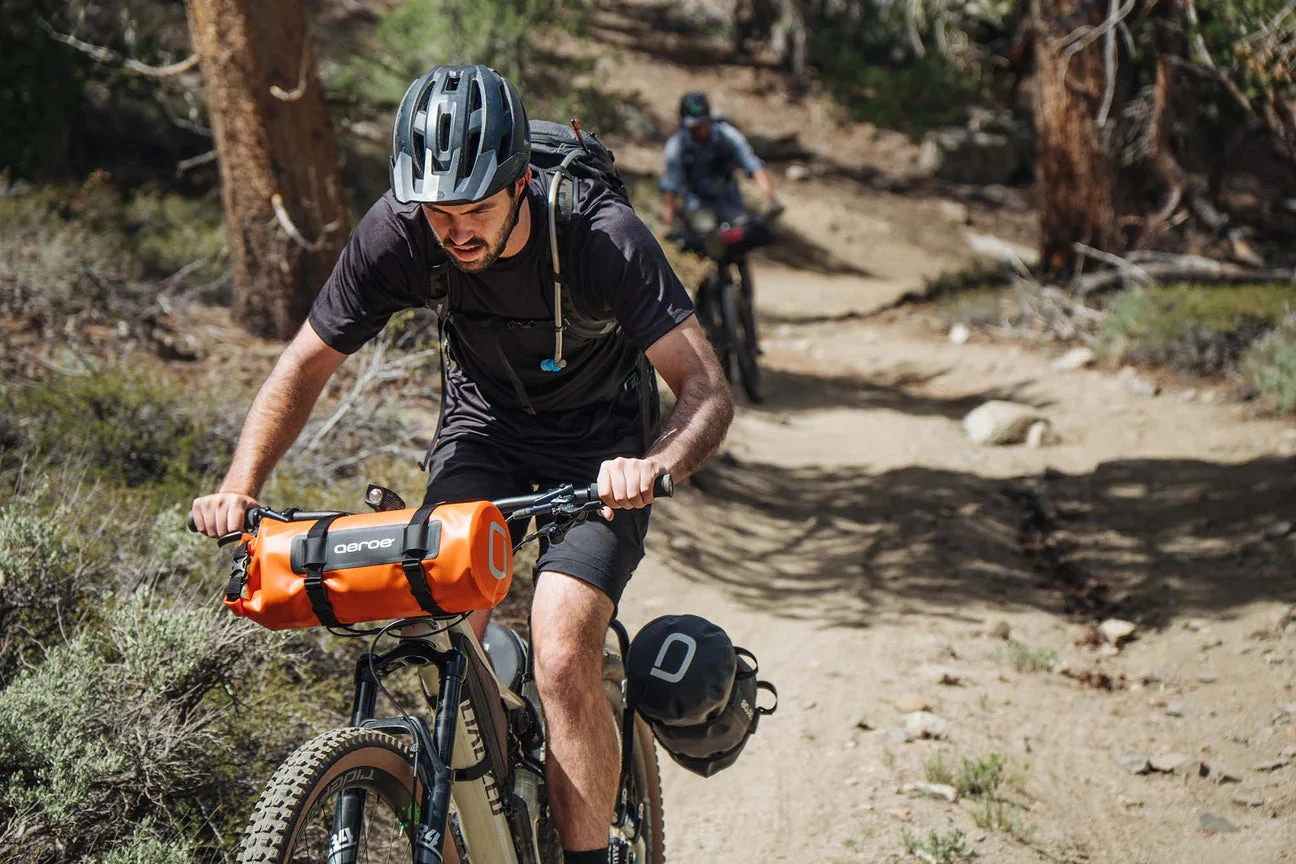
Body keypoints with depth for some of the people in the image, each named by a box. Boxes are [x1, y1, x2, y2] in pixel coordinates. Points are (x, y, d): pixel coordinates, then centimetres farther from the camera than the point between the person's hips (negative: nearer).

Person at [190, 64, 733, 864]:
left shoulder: (602, 236, -32)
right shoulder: (398, 232, -23)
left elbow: (708, 392, -35)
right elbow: (307, 363, -11)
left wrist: (653, 465, -56)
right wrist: (241, 485, -26)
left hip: (598, 449, -3)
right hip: (485, 424, 3)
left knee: (562, 660, -22)